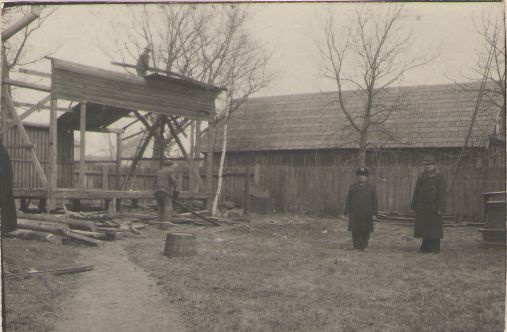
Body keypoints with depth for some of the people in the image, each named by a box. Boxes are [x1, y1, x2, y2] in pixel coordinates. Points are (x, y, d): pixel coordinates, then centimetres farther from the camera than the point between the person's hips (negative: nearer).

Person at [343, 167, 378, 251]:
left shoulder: (372, 188, 6)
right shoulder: (352, 187, 7)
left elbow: (375, 201, 5)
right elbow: (348, 201, 8)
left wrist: (374, 213, -1)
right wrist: (347, 212, 1)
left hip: (367, 215, 0)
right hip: (355, 215, 0)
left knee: (366, 231, 3)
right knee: (355, 232, 0)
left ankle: (364, 246, 12)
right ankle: (356, 246, 7)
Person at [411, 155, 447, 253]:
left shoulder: (439, 177, -3)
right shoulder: (422, 176, 11)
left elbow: (442, 193, -7)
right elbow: (416, 191, 13)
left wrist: (440, 208, -12)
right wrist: (414, 205, 8)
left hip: (433, 207, -5)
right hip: (422, 206, 5)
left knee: (434, 227, 1)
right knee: (424, 227, 7)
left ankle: (435, 247, 10)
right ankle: (426, 246, 16)